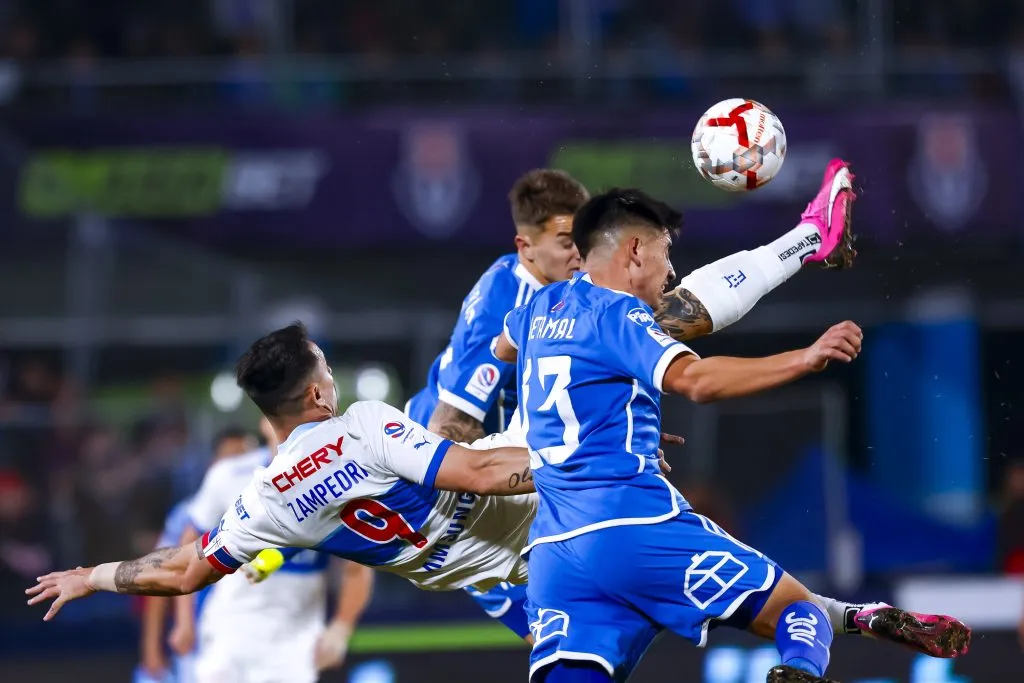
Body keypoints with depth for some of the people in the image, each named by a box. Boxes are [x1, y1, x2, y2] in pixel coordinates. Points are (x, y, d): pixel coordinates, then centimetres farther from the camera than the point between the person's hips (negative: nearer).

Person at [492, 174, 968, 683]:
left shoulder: (544, 307, 20)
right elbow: (694, 379, -23)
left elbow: (503, 348, 46)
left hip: (553, 545, 7)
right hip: (633, 525, -7)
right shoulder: (617, 313, -4)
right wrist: (804, 360, -29)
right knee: (796, 608, -2)